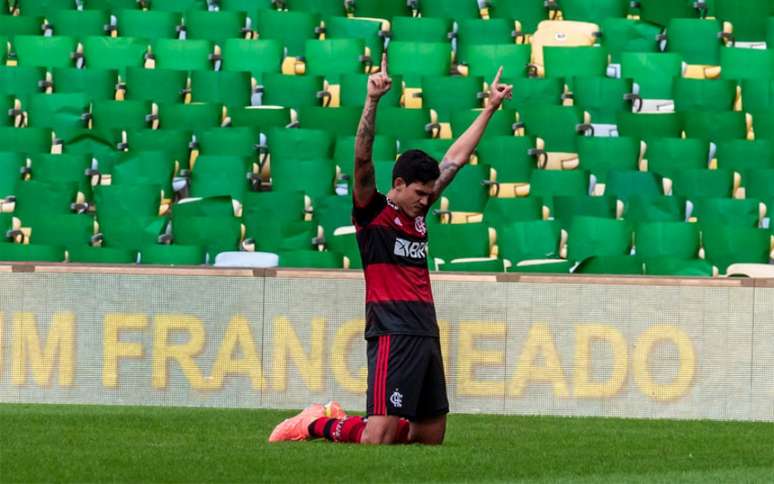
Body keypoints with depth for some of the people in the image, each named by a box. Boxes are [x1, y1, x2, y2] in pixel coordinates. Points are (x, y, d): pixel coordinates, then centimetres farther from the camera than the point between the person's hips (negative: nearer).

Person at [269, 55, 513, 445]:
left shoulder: (418, 215, 16)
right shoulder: (373, 213, -2)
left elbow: (455, 159, 22)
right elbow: (362, 160, -16)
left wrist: (490, 108, 26)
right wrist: (372, 101, -28)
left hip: (426, 335, 8)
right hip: (392, 335, -8)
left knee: (431, 435, 9)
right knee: (378, 439, -15)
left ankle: (339, 420, 25)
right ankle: (317, 424, 12)